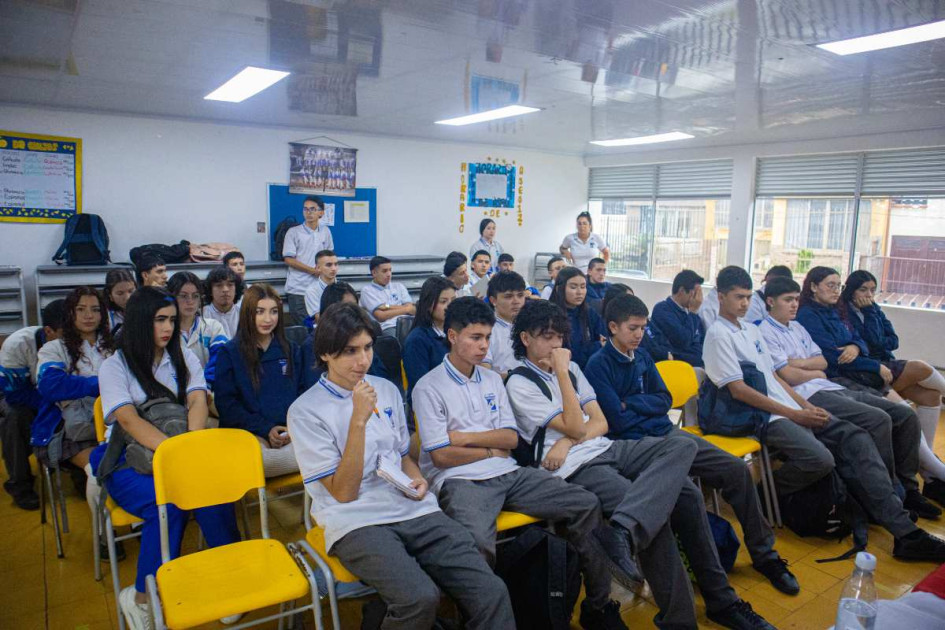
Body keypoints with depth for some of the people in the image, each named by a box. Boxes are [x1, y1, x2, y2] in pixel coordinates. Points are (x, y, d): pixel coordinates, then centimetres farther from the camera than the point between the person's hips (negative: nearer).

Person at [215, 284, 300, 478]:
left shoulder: (291, 351, 19)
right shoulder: (230, 352, 9)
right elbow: (226, 403, 2)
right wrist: (265, 429, -9)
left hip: (290, 434, 2)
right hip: (249, 434, -1)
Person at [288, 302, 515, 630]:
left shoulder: (387, 390, 13)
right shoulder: (305, 410, -3)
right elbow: (344, 492, -8)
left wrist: (417, 479, 2)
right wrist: (358, 420, -16)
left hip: (413, 510, 4)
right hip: (356, 522, -4)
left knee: (491, 591, -18)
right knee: (419, 598, -30)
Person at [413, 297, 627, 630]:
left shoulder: (492, 379, 16)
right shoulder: (428, 387, -3)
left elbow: (511, 438, 9)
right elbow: (441, 456, -8)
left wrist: (467, 437, -5)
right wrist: (492, 449, 1)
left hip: (507, 474, 6)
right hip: (460, 480, -6)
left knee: (588, 505, -9)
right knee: (478, 541, -39)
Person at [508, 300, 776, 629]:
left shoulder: (570, 367, 16)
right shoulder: (520, 384, -5)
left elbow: (600, 424, 11)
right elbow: (575, 428, -12)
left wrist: (570, 440, -8)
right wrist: (562, 372, -13)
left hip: (607, 449, 7)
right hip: (576, 468, -7)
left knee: (683, 445, -17)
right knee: (655, 511, -24)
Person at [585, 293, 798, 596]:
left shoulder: (642, 357, 14)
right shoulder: (599, 365, -8)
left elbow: (665, 400, 10)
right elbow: (617, 421, -14)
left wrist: (632, 404, -6)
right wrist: (648, 407, 1)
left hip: (666, 433, 7)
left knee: (737, 469, -4)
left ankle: (763, 554, 14)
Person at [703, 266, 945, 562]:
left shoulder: (752, 330, 20)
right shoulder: (718, 336, -8)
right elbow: (738, 390, -15)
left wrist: (807, 407, 7)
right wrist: (794, 414, -14)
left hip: (792, 411, 9)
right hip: (764, 417, -9)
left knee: (856, 437, -7)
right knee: (819, 458, -31)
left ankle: (904, 531, -7)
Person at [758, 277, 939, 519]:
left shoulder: (797, 327, 23)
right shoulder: (765, 332, -6)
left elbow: (822, 362, 17)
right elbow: (789, 376, -13)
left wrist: (799, 363, -3)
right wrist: (816, 373, 5)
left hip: (833, 388, 9)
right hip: (809, 395, -9)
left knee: (906, 415, -1)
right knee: (879, 419, -27)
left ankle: (906, 487, 8)